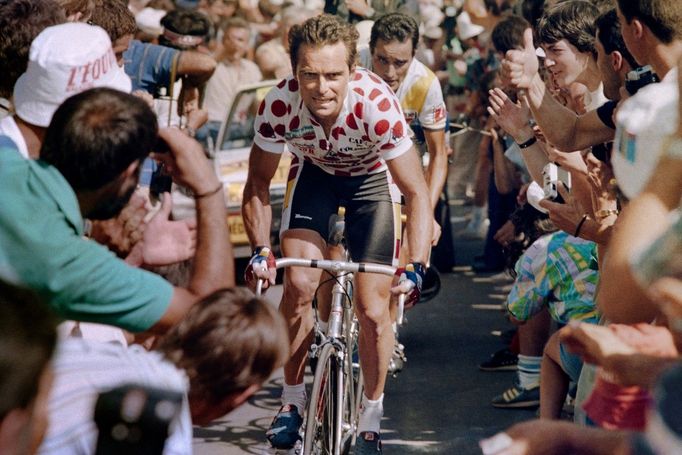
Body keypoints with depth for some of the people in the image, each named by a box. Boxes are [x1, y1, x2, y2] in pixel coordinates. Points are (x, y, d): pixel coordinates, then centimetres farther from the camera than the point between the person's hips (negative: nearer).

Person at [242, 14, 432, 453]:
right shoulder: (279, 105, -31)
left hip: (371, 177, -2)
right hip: (314, 172, 2)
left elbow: (417, 192, -30)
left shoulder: (377, 105, -38)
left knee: (373, 309, -6)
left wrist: (416, 267, -39)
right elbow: (258, 182, -14)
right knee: (299, 283, -15)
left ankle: (371, 416, 14)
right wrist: (261, 250, -24)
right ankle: (293, 399, 7)